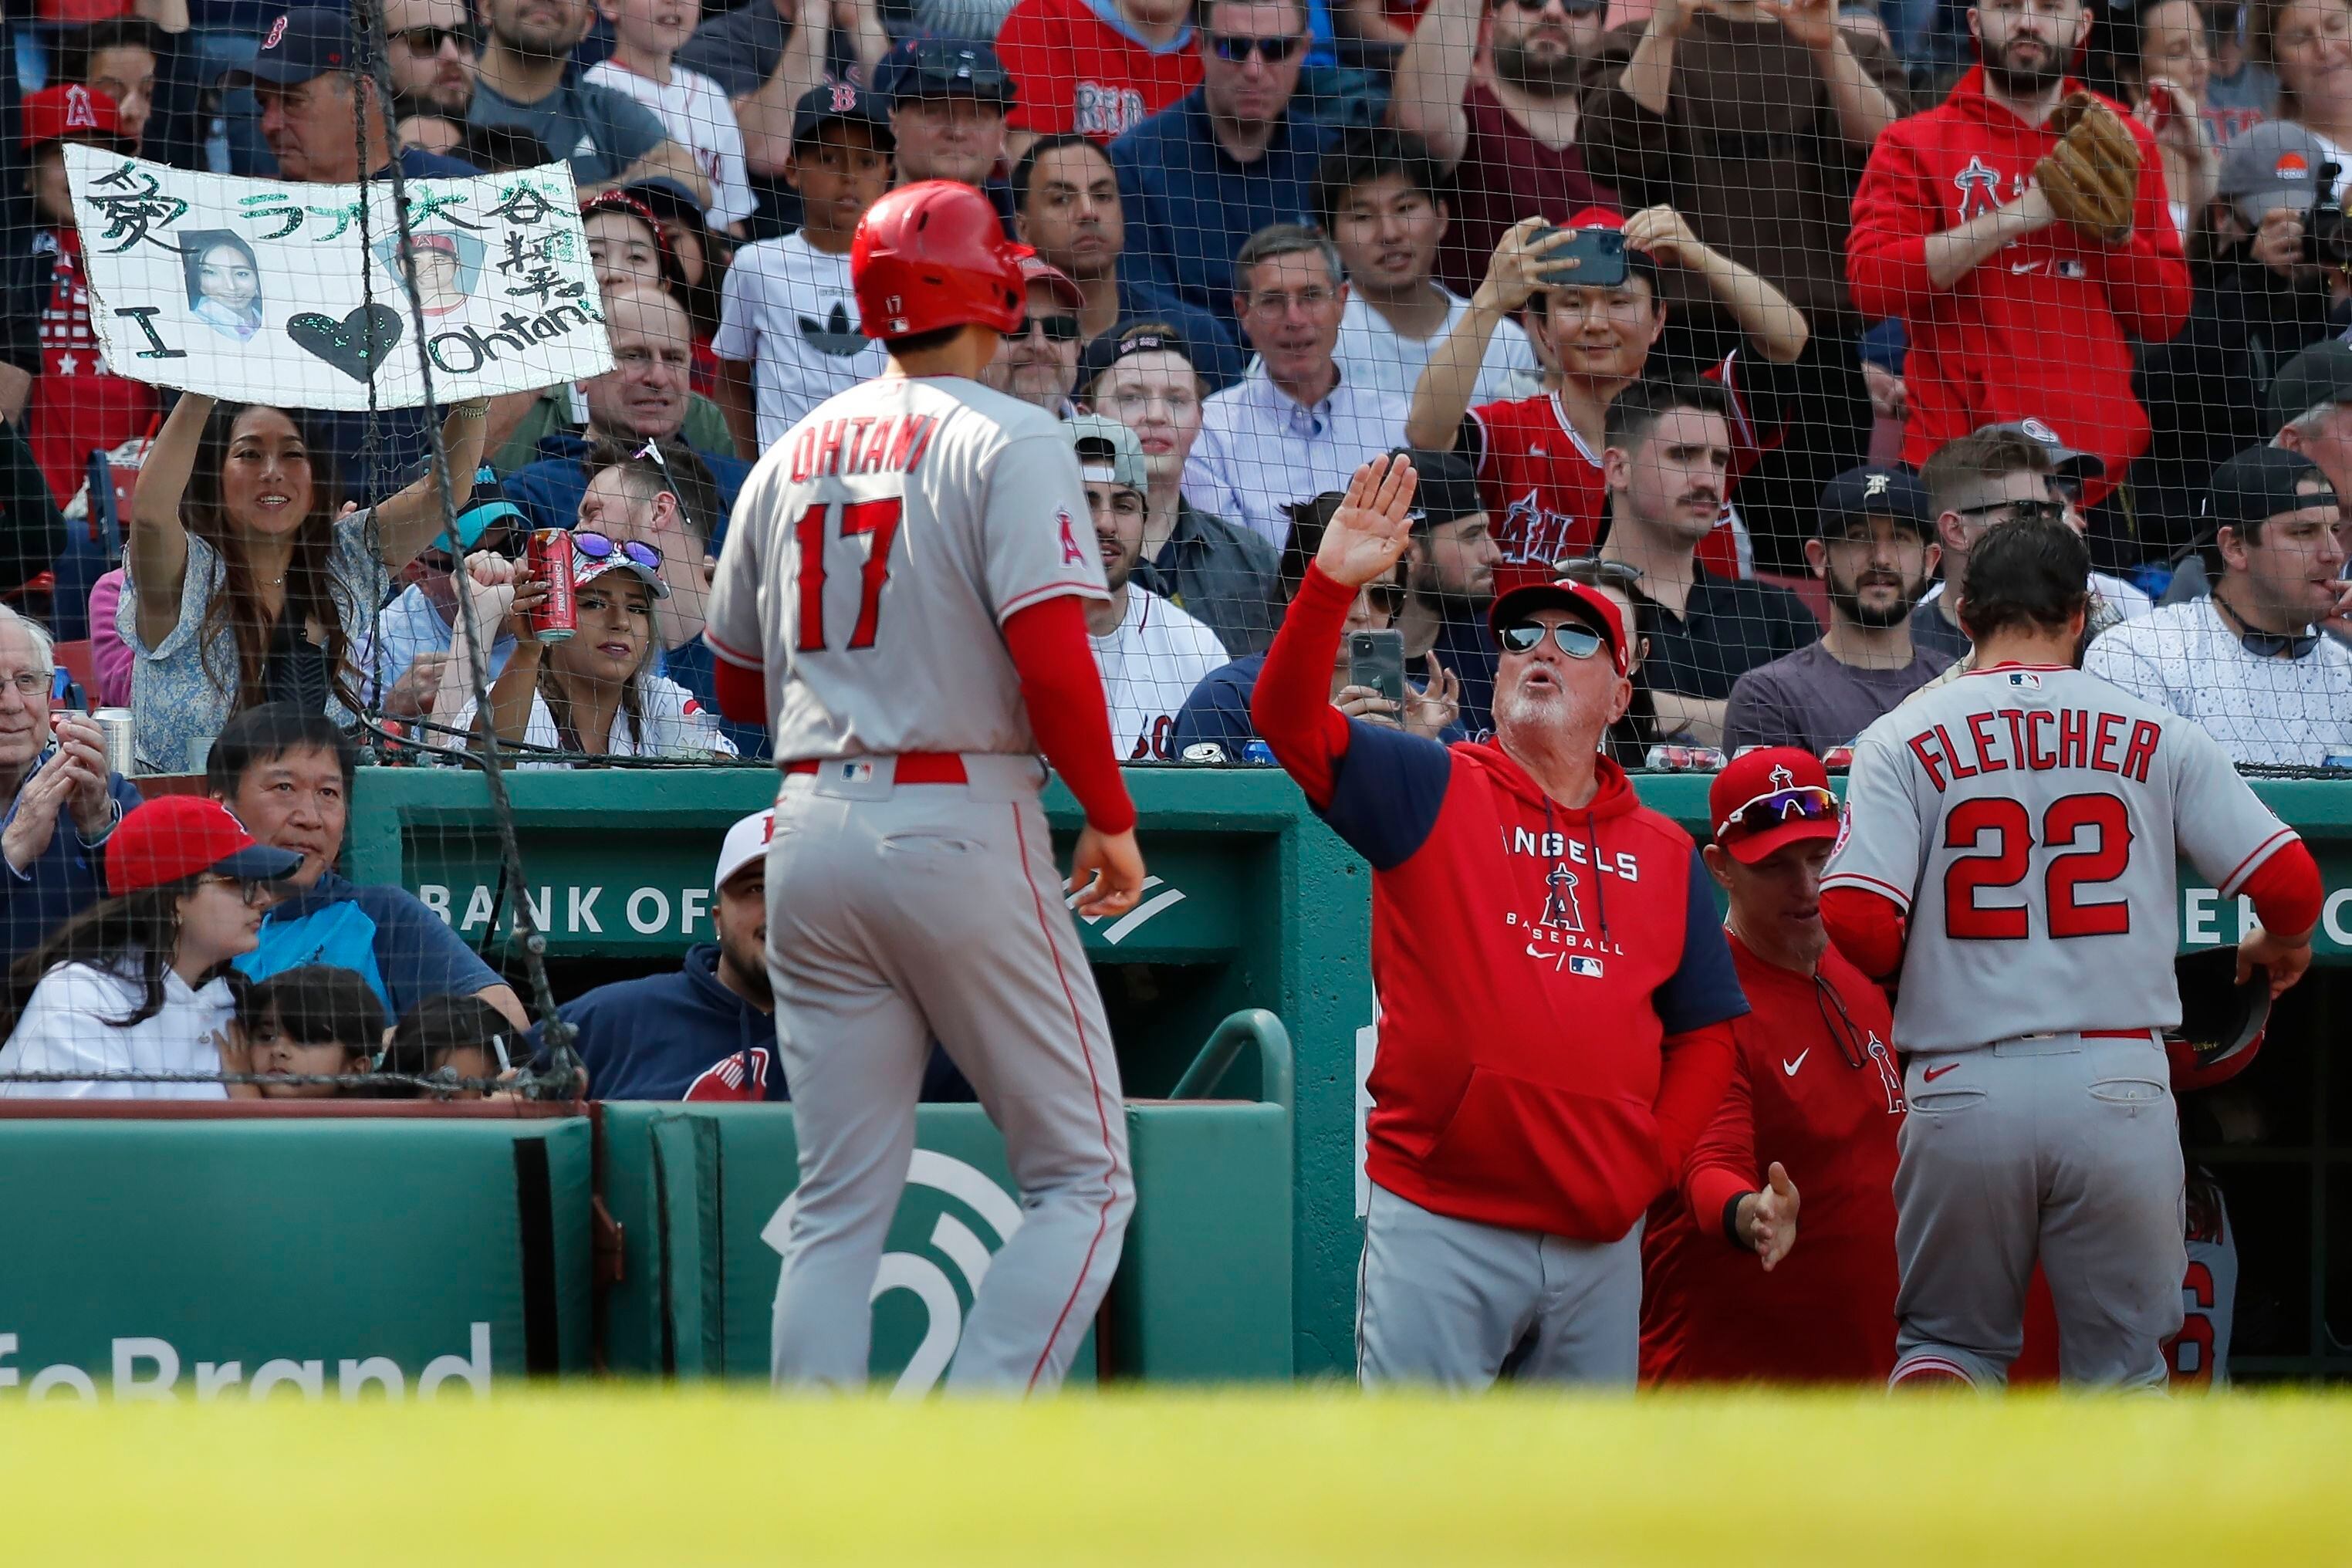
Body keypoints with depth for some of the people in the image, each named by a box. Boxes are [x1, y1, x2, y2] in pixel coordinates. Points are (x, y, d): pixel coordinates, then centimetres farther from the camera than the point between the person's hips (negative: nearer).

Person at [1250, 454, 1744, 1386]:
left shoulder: (1664, 853, 14)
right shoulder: (1433, 794, 6)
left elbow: (1705, 1033, 16)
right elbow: (1287, 715, -8)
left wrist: (1652, 1163, 2)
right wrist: (1331, 585, -23)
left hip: (1600, 1233, 4)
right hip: (1439, 1223, -4)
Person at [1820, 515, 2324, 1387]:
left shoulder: (1903, 739, 1)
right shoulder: (2157, 737, 5)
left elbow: (1856, 930, -9)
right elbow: (2290, 885, 0)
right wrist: (2280, 948, 24)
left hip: (1964, 1091, 0)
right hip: (2119, 1086, 0)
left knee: (1950, 1340, 15)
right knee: (2121, 1369, 11)